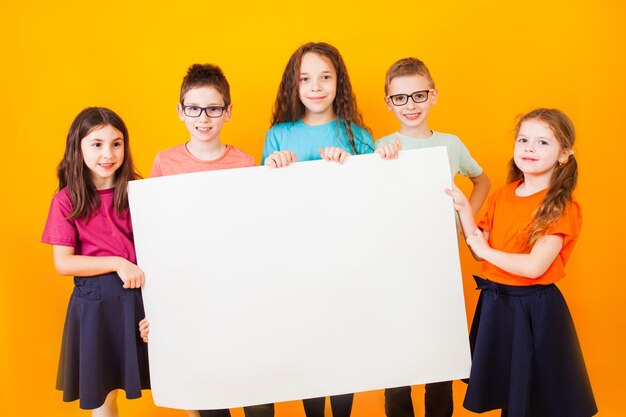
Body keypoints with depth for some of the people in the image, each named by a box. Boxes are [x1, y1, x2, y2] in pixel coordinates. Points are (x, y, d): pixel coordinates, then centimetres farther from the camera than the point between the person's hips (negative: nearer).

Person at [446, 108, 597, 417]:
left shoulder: (562, 207, -15)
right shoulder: (501, 196, 4)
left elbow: (534, 266, -24)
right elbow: (479, 251, 4)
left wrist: (487, 251, -13)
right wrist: (463, 208, -5)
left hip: (535, 308, -6)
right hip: (494, 302, 6)